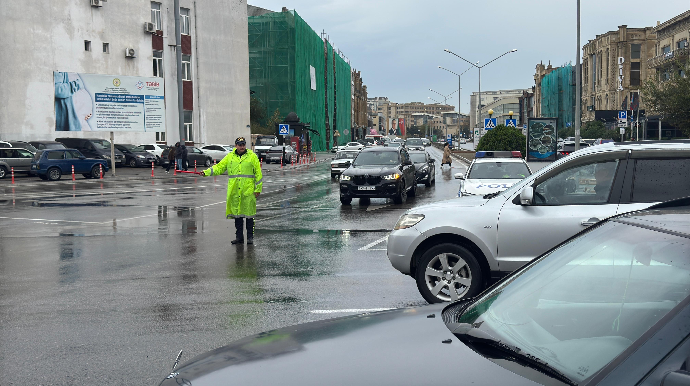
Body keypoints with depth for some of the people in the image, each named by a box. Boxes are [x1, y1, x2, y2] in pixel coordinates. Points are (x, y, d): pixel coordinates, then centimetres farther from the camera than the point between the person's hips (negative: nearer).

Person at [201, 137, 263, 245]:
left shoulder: (252, 156, 3)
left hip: (248, 190, -3)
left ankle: (250, 237, 7)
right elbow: (219, 167, 11)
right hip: (234, 191, 3)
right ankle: (239, 237, 15)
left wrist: (258, 189, -2)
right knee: (237, 213, 6)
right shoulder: (230, 157, 12)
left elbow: (258, 173, 3)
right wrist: (207, 172, -3)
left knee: (249, 214, -1)